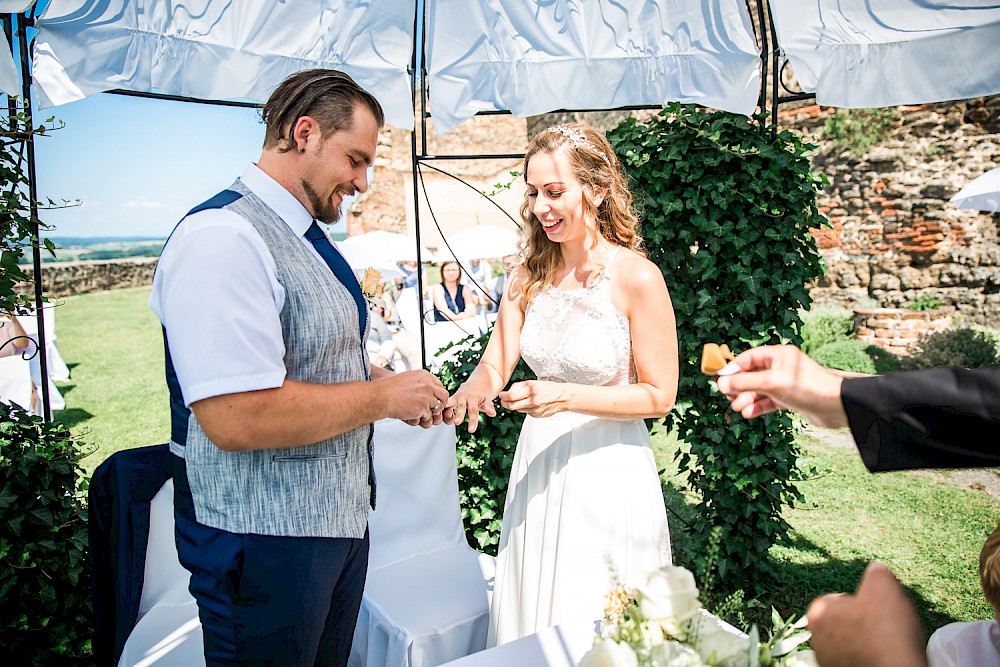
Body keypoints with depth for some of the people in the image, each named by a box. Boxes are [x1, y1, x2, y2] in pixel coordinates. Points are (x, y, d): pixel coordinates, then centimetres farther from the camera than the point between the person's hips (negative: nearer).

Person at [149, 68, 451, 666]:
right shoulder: (223, 238, -22)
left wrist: (393, 385, 2)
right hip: (267, 541, -9)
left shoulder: (310, 238, 10)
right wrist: (383, 396, -20)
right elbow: (236, 418, -31)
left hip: (341, 518, 9)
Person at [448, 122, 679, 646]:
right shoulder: (528, 278, 1)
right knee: (530, 624, 21)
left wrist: (566, 396, -23)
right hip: (537, 463, 5)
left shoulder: (636, 278, -15)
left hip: (607, 472, -5)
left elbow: (659, 396, -11)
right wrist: (472, 391, -27)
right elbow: (494, 366, -4)